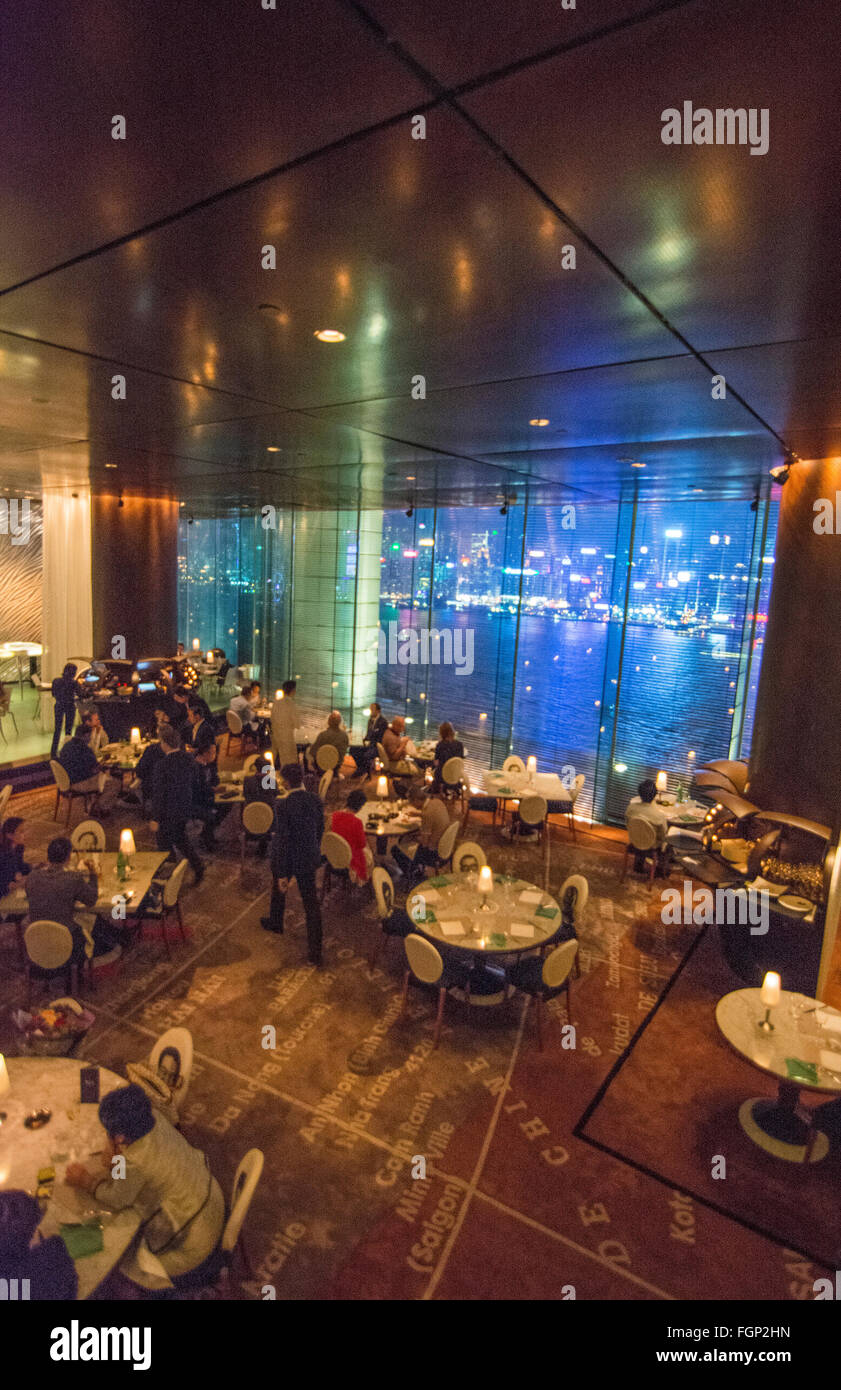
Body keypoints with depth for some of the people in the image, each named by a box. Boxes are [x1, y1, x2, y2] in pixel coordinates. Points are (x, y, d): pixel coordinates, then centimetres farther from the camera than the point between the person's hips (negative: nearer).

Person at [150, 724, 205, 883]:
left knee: (165, 846, 13)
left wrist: (155, 818, -13)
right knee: (180, 840, 26)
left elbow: (159, 793, -21)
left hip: (169, 813, -7)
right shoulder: (187, 759, -6)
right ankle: (197, 866, 21)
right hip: (185, 809, 7)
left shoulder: (163, 765, -26)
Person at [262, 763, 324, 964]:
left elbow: (283, 839, -22)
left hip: (287, 859, -3)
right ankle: (315, 952, 9)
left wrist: (282, 875, -16)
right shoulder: (315, 801, -8)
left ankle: (275, 923, 55)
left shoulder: (284, 805, -24)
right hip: (309, 858, 3)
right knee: (311, 904, 8)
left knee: (279, 889, 28)